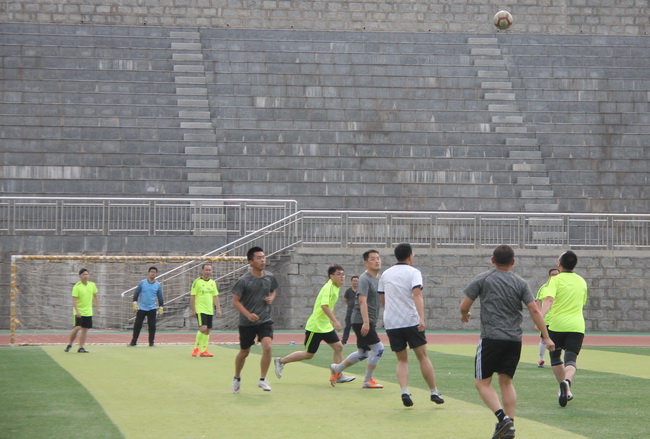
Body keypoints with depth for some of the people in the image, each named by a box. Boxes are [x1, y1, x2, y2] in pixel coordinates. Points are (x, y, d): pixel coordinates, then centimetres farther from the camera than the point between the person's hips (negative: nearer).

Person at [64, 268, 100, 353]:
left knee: (85, 329, 2)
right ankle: (69, 345, 3)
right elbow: (74, 300, -15)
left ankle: (81, 348, 7)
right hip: (79, 312, -5)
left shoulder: (92, 285, 4)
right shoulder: (77, 286, -12)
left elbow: (95, 297, 16)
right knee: (77, 328, -13)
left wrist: (98, 307, 12)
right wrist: (77, 311, -24)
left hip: (88, 312, 5)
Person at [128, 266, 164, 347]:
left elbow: (160, 297, 10)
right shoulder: (142, 283, 0)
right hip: (141, 308, -1)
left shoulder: (158, 285, 4)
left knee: (152, 325, -2)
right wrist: (135, 303, -4)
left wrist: (161, 307, 6)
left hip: (152, 309, 1)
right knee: (137, 325, 0)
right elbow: (136, 293, 3)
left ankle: (151, 342, 9)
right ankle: (133, 342, 9)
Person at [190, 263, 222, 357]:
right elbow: (192, 296, -5)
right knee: (203, 328, -17)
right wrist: (193, 310, -9)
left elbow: (215, 296, 16)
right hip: (200, 310, -6)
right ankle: (196, 348, -2)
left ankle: (203, 350, 12)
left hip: (210, 311, 6)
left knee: (207, 330, 6)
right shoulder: (197, 282, -5)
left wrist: (218, 309, 8)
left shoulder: (213, 282, 12)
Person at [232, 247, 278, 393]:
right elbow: (235, 301, -9)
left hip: (265, 320, 2)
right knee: (244, 352, 10)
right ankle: (237, 378, 36)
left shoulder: (270, 277, 0)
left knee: (267, 347, -19)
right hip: (246, 323, -2)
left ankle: (262, 379, -5)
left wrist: (271, 298, -3)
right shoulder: (243, 281, -13)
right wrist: (248, 314, -22)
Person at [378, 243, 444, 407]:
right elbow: (417, 295, -18)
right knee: (423, 357, 5)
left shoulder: (385, 274, 13)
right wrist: (421, 318, -27)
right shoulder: (413, 272, -3)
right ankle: (434, 393, 6)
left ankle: (404, 392, -9)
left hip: (390, 323, 4)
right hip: (411, 321, -4)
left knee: (402, 360, 10)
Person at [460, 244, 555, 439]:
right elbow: (534, 310, 0)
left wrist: (464, 315, 25)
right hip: (514, 340, 4)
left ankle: (502, 417, -17)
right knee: (506, 381, 15)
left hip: (491, 338, -4)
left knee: (482, 382, 2)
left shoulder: (483, 279, 1)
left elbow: (464, 306, 1)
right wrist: (546, 337, 1)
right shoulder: (520, 283, 8)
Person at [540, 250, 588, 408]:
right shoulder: (581, 281, 13)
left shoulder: (556, 280, -3)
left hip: (557, 324, -2)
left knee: (555, 357, 20)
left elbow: (548, 300, -20)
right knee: (571, 360, -7)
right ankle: (567, 382, -37)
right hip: (577, 326, 2)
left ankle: (564, 389, 25)